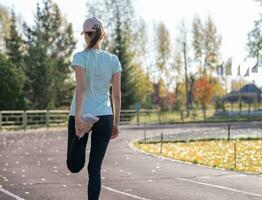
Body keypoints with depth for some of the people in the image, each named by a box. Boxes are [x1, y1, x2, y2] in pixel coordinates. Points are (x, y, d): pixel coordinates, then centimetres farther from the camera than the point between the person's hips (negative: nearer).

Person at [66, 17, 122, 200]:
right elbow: (117, 95, 6)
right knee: (95, 169, 6)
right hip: (104, 117, 3)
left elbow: (81, 87, -17)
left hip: (81, 116, -2)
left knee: (74, 166, 10)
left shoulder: (80, 57, -4)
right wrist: (116, 123, 13)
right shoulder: (113, 60, 6)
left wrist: (78, 117, -23)